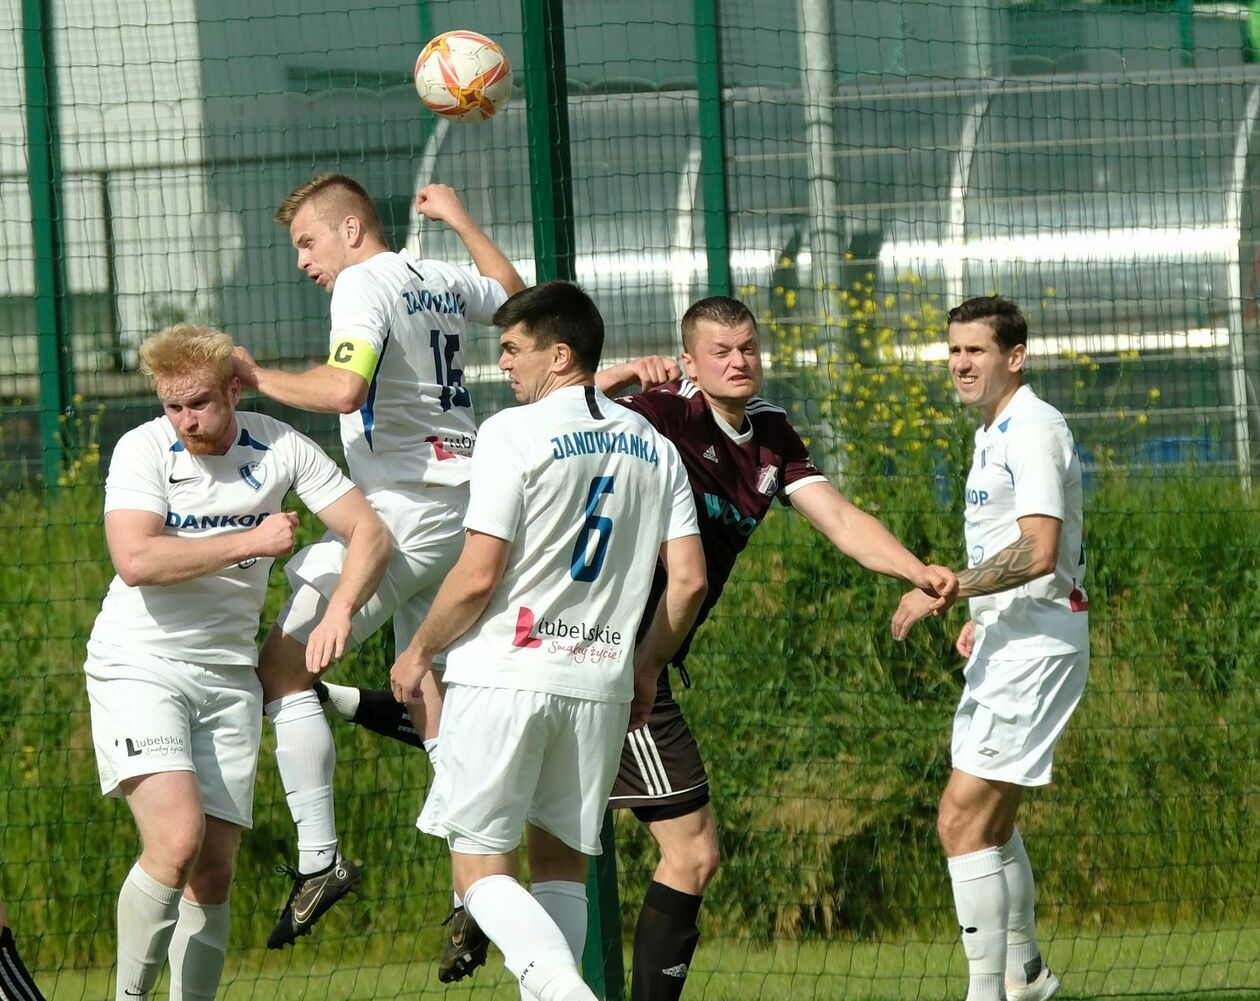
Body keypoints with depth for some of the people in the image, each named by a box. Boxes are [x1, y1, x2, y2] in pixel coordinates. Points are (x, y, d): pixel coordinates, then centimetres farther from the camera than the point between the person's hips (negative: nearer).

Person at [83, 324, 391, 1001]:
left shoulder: (281, 448, 0)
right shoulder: (143, 450, -10)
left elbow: (369, 533, 0)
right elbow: (135, 559, -23)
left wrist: (340, 610, -19)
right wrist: (250, 543, -19)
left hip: (228, 674, 4)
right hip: (139, 665, -4)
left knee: (214, 871, 0)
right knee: (177, 839, -23)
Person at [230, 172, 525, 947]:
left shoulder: (363, 284, -10)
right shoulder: (444, 283, 15)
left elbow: (342, 389, -26)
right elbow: (516, 296, 38)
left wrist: (257, 376, -12)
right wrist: (460, 220, 45)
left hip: (402, 507, -9)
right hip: (461, 511, 9)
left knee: (285, 664, -7)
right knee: (432, 694, 14)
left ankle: (320, 858, -16)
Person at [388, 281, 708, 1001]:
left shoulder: (515, 432, -8)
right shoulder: (655, 447, 11)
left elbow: (478, 575, -12)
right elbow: (689, 580, 8)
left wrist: (419, 653, 2)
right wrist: (647, 667, 22)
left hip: (507, 674, -5)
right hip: (601, 684, 5)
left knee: (481, 867, -3)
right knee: (564, 865, 16)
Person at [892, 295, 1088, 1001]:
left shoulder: (1033, 429, -15)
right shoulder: (994, 433, 17)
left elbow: (1039, 553, -26)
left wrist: (945, 589, -22)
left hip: (1035, 650, -11)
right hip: (1006, 647, 11)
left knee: (962, 823, -16)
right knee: (992, 823, 20)